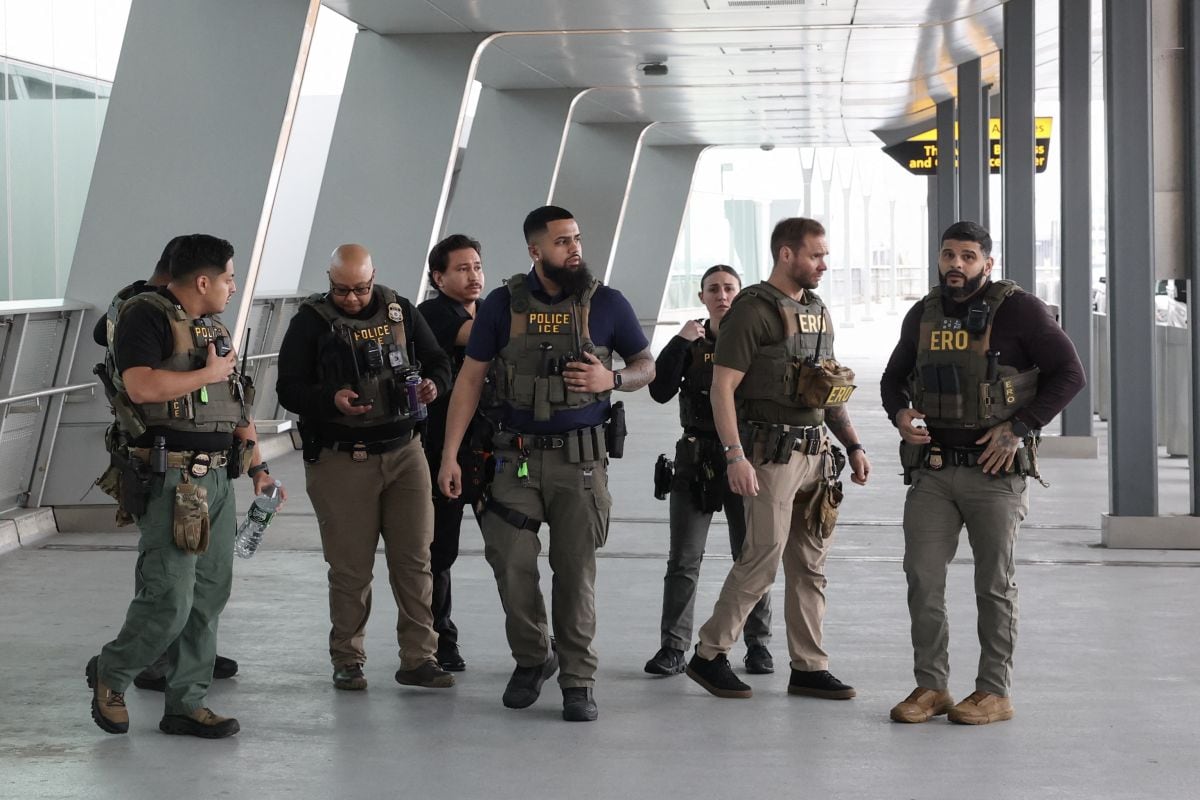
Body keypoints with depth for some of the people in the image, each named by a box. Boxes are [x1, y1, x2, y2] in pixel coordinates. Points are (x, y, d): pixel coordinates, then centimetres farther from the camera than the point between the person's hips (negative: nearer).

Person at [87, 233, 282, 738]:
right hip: (170, 481, -9)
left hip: (217, 478, 9)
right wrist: (208, 374, -12)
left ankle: (185, 703, 15)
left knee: (209, 597, 8)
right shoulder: (146, 316, -8)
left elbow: (238, 406, 24)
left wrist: (257, 465, 15)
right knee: (171, 598, -10)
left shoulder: (214, 329, 19)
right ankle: (110, 674, 12)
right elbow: (140, 385, -23)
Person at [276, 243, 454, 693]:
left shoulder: (400, 312, 7)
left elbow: (438, 363, 14)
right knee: (350, 567, 1)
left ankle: (418, 658, 8)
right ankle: (347, 660, 14)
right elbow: (288, 389, -5)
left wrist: (432, 383, -9)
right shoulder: (311, 322, -2)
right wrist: (332, 400, -23)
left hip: (404, 451, 3)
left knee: (415, 558, 2)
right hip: (341, 460, -3)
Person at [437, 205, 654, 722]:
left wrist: (611, 379, -11)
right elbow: (470, 378, 4)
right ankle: (532, 658, 22)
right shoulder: (504, 305, 1)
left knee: (576, 570, 0)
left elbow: (646, 366, 12)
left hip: (582, 460, -1)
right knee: (511, 563, -2)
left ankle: (578, 682, 9)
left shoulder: (606, 304, 1)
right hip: (519, 459, 1)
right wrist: (450, 454, -1)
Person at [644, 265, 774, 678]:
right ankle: (673, 647, 1)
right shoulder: (690, 344, 6)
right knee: (684, 560, -2)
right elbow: (660, 391, -7)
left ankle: (757, 644, 14)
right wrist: (680, 343, -15)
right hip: (696, 460, 1)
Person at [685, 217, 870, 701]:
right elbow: (722, 387, -14)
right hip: (771, 454, -8)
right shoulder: (753, 311, -10)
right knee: (762, 560, -7)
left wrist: (853, 446, 16)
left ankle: (809, 668, 14)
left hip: (816, 454, 8)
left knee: (810, 565, 9)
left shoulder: (817, 312, 15)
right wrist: (734, 455, -21)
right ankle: (709, 656, 6)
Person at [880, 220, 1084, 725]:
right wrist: (901, 414, 0)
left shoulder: (1017, 309, -7)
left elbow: (1069, 372, -8)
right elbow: (893, 378, 23)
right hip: (931, 468, 5)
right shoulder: (923, 315, 10)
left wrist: (1019, 427, -14)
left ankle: (994, 692, 10)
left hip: (994, 469, -5)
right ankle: (931, 686, 11)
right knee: (922, 579, 2)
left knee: (994, 584, 3)